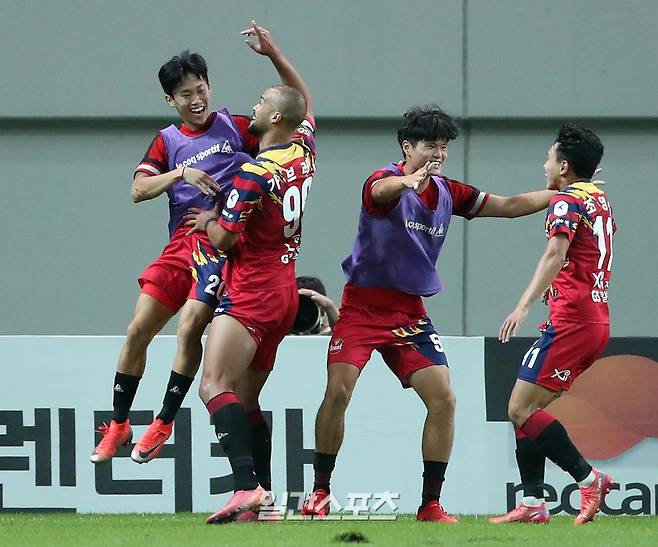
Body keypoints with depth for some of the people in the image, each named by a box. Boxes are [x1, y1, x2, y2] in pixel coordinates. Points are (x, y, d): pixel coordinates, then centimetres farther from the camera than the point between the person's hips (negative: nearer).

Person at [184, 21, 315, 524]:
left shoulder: (256, 173, -15)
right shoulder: (303, 152, 8)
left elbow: (224, 238, -14)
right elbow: (306, 101, 29)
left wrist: (208, 221, 8)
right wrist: (274, 53, 27)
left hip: (251, 293, -9)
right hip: (285, 293, 9)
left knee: (215, 387, -19)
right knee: (246, 399, 12)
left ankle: (247, 486, -35)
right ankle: (263, 498, 6)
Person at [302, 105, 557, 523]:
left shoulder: (447, 192, 7)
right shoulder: (386, 181, -12)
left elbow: (510, 206, 14)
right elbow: (382, 190, -38)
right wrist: (408, 180, -61)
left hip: (410, 312, 5)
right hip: (363, 305, -5)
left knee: (444, 399, -7)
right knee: (337, 392, -17)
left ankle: (431, 504, 2)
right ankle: (320, 493, 0)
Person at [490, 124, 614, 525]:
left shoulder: (567, 202, -9)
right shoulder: (600, 199, 17)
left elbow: (555, 254, -26)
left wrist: (525, 304, -36)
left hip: (571, 322, -9)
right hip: (598, 322, 9)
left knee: (521, 410, -11)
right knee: (526, 409, 10)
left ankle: (589, 478, -15)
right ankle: (533, 503, 4)